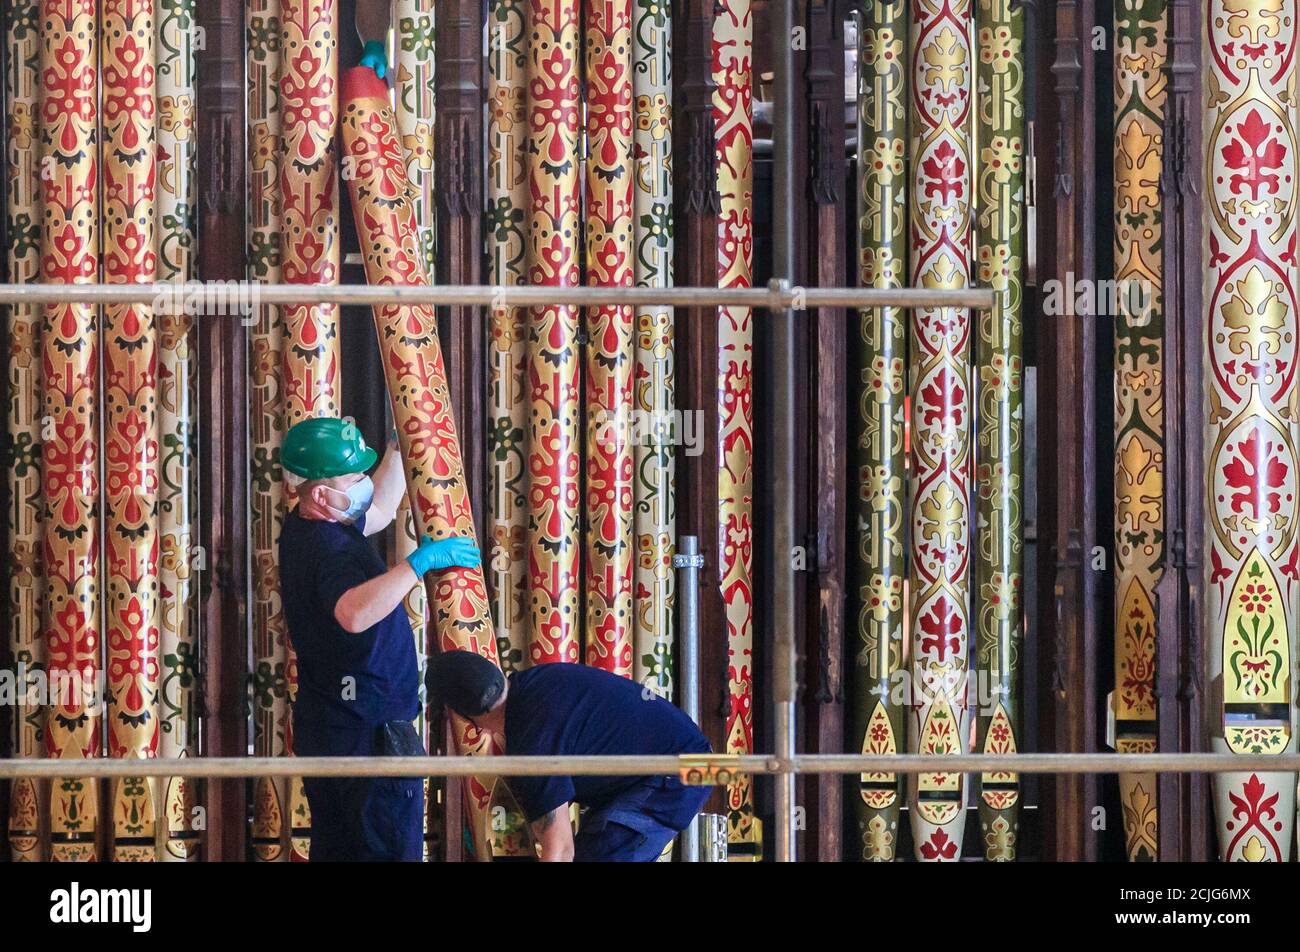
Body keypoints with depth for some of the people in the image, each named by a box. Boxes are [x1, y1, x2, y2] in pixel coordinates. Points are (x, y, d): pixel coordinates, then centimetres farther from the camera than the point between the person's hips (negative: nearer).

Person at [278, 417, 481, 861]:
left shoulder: (303, 529, 9)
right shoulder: (331, 548, -24)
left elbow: (379, 509, 28)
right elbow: (353, 614, -45)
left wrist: (400, 448, 26)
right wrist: (419, 562, -39)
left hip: (321, 726, 10)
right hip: (369, 733, -10)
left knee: (332, 848, 15)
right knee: (387, 850, -4)